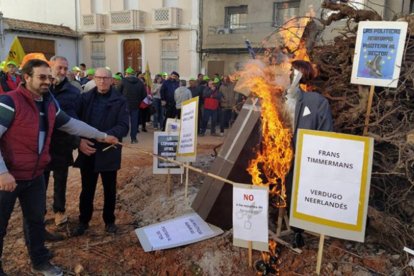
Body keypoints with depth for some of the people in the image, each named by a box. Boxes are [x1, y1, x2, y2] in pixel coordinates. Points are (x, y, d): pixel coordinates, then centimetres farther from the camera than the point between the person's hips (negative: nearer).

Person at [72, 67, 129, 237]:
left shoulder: (120, 101, -4)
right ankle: (83, 221, 30)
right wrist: (80, 140, -15)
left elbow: (123, 127, -12)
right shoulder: (85, 98, 4)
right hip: (87, 151, 2)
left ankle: (109, 220, 30)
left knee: (109, 189, 13)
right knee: (87, 189, 13)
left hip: (109, 152, -1)